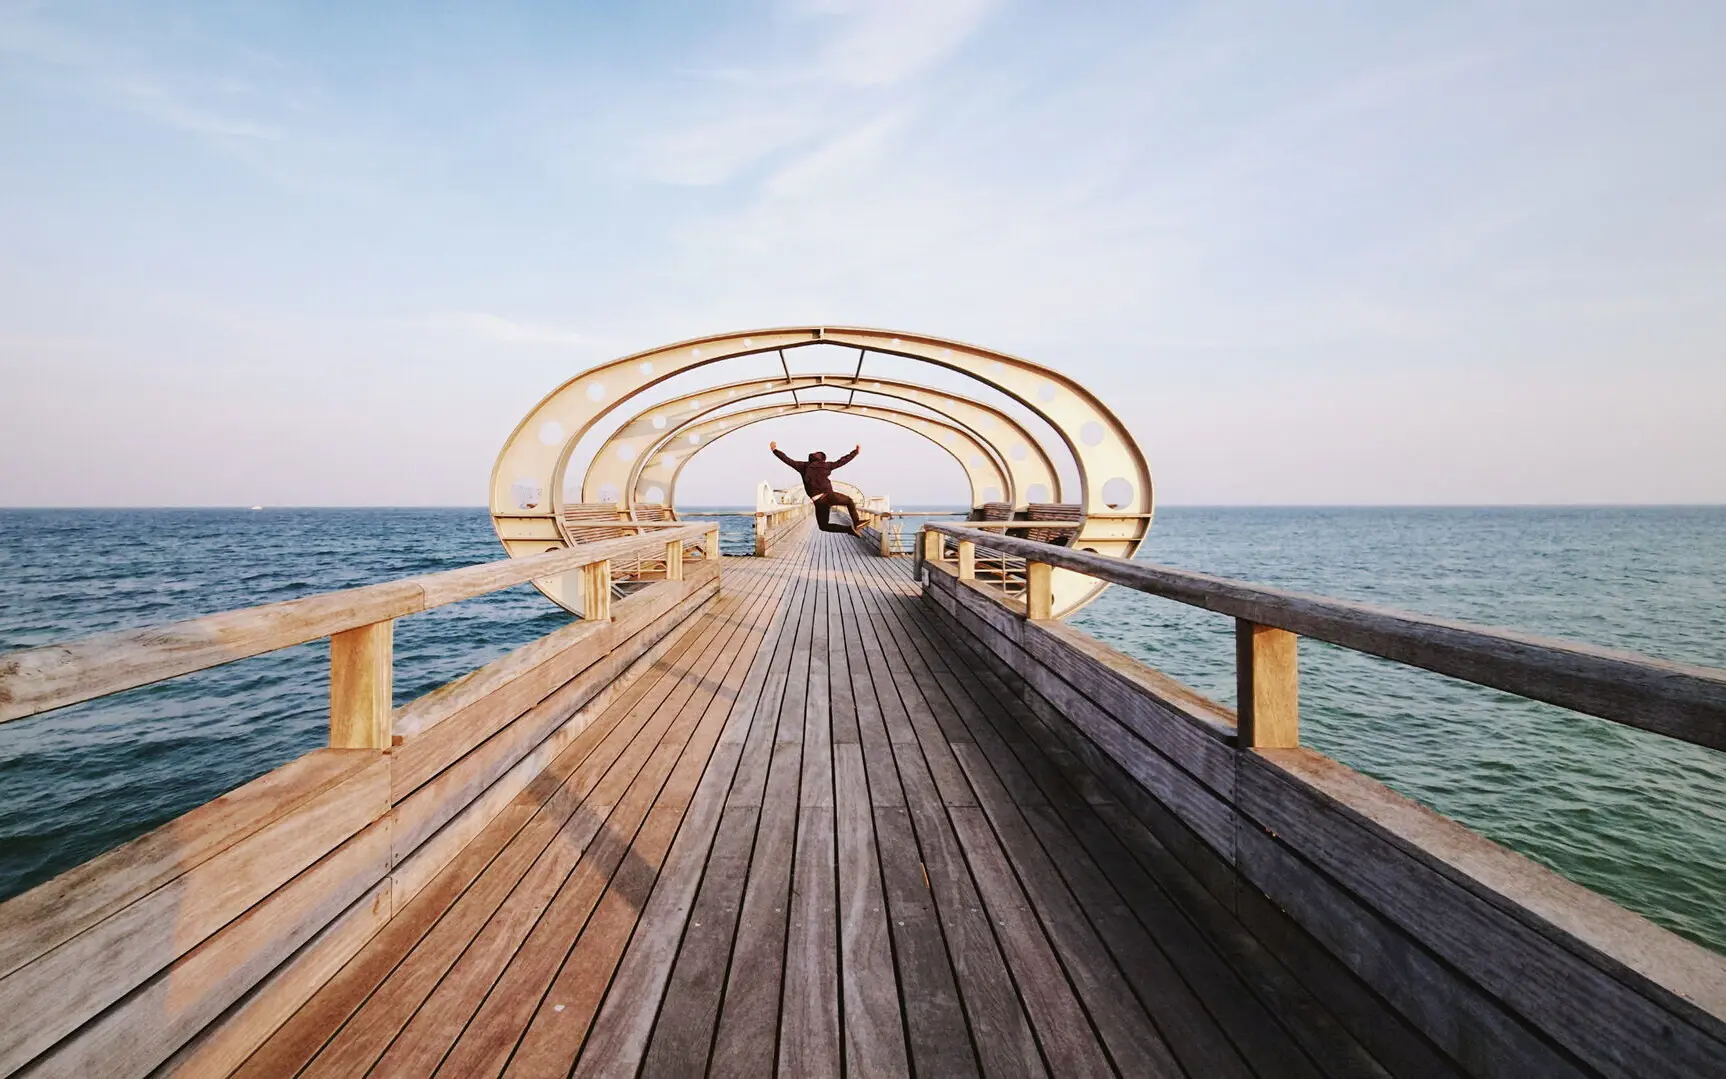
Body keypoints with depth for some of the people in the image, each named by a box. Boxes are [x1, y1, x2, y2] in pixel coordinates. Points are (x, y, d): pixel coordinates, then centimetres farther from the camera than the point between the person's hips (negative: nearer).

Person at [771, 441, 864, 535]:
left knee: (823, 526, 16)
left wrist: (775, 450, 24)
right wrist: (856, 452, 26)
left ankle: (849, 529, -2)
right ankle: (856, 522, 16)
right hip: (830, 496, 0)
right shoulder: (825, 465, 7)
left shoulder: (804, 466, 8)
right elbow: (842, 461, 14)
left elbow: (787, 460, 12)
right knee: (849, 500, 31)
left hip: (819, 502, 0)